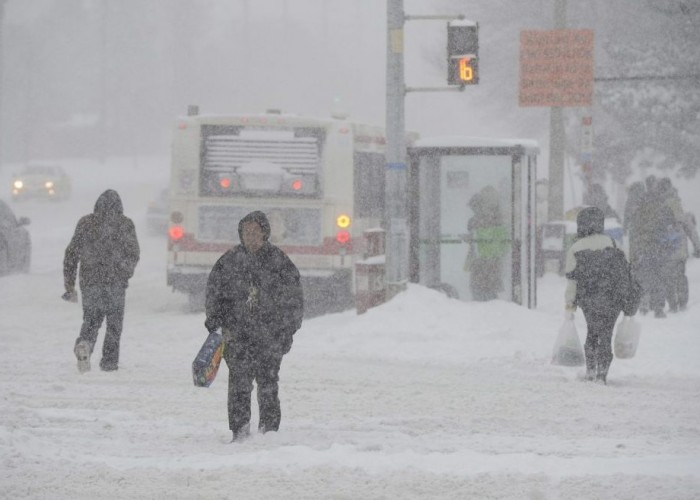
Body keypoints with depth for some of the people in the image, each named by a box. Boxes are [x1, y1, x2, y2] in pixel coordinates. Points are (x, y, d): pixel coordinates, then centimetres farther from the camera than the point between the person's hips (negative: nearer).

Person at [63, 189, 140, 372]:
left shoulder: (85, 223, 4)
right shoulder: (125, 224, -2)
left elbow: (71, 254, 6)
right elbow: (134, 254, -1)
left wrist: (69, 285, 12)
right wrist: (125, 273, 19)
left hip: (89, 281, 2)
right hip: (115, 282, -2)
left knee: (91, 319, 12)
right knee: (114, 322, 11)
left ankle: (84, 344, -17)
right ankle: (109, 361, 9)